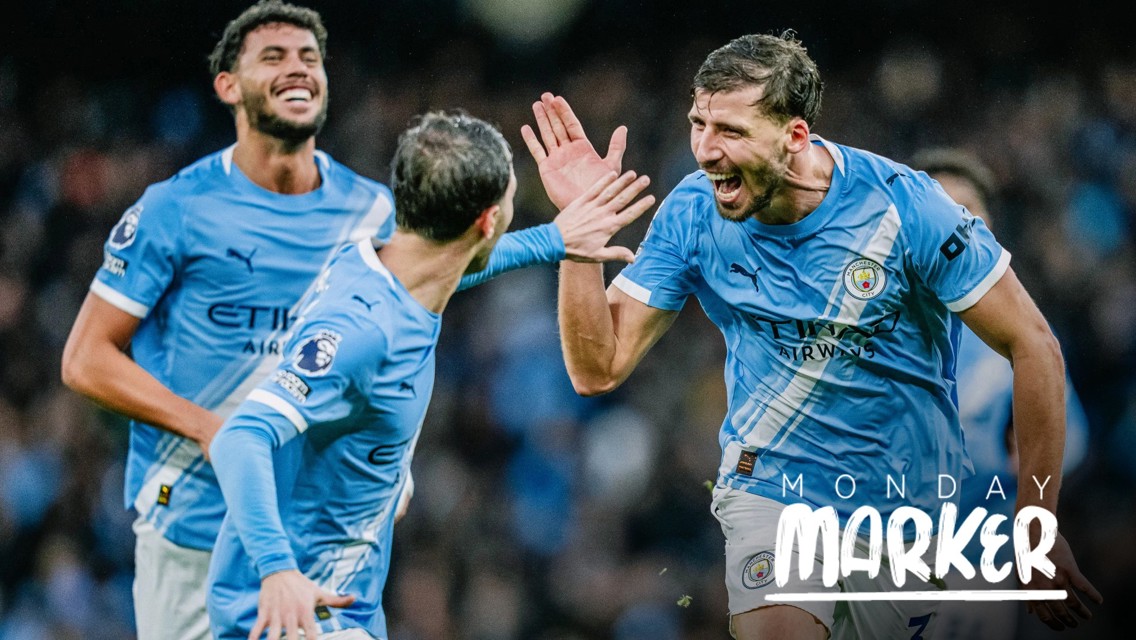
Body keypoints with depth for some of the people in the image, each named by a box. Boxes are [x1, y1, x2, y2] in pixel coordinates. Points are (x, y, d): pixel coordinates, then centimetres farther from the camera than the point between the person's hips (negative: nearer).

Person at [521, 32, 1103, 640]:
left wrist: (1038, 529, -15)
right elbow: (598, 368, -10)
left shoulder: (901, 207, -19)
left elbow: (1032, 346, -13)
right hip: (771, 490, 0)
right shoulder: (694, 213, -10)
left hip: (906, 509, 0)